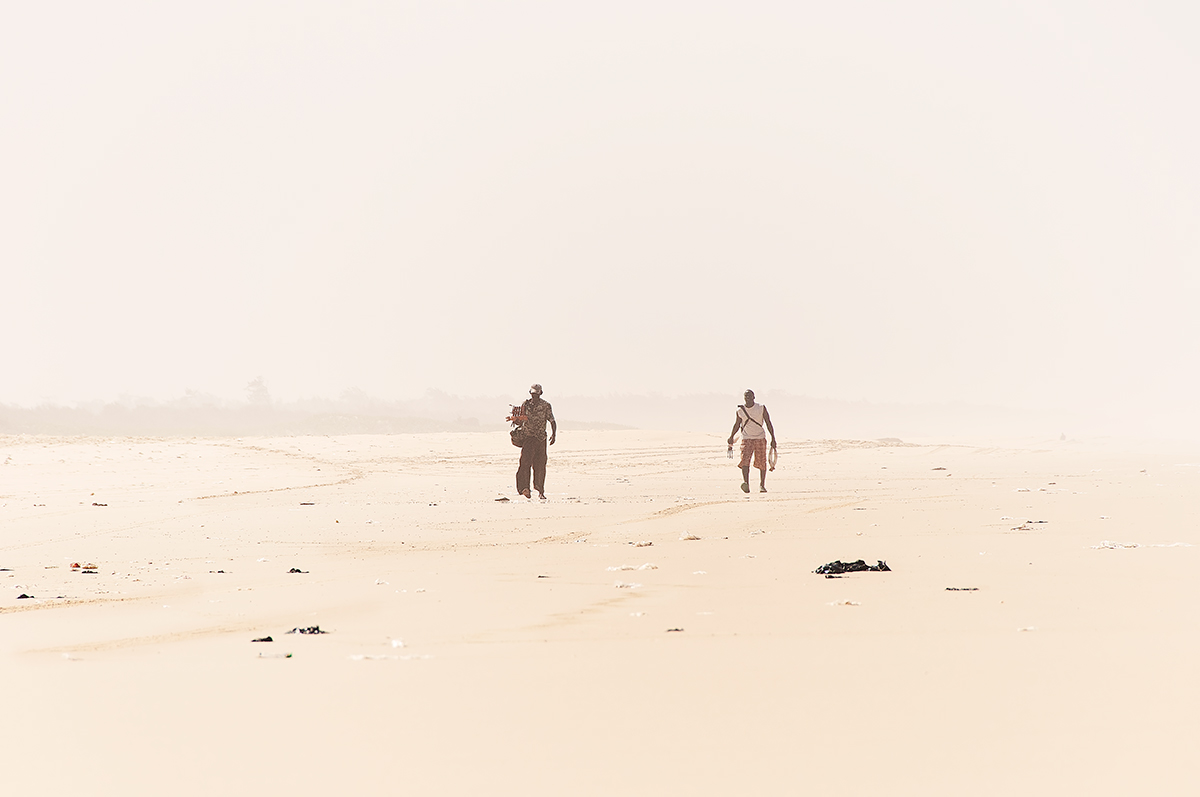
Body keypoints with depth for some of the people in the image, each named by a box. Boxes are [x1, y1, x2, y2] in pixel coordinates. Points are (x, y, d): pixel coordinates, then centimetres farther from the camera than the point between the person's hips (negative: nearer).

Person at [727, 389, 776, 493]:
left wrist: (773, 438, -5)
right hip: (746, 439, 1)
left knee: (762, 463, -1)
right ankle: (746, 484, -30)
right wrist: (731, 437, 3)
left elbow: (768, 423, 1)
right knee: (745, 460, -19)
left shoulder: (761, 408, 0)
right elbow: (737, 425, 16)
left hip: (760, 438, -1)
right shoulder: (740, 410, 5)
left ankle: (762, 485, 13)